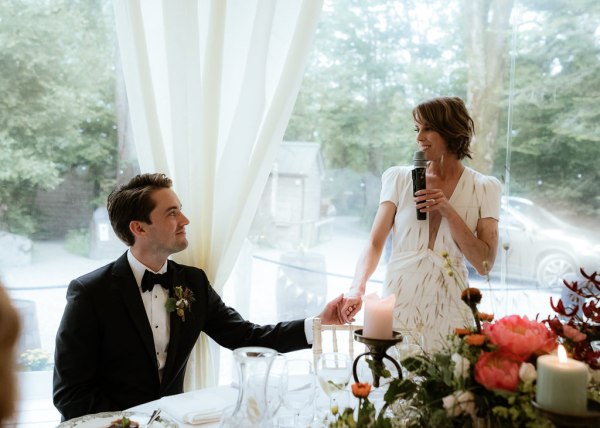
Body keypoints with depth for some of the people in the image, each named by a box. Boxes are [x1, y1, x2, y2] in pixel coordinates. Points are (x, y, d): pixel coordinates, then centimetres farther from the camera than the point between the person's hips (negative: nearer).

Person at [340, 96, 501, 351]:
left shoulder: (484, 188, 2)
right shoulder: (399, 179, 4)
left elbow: (484, 264, -3)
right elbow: (374, 244, -3)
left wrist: (448, 211, -12)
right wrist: (357, 288, -20)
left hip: (447, 311, 0)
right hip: (397, 306, 0)